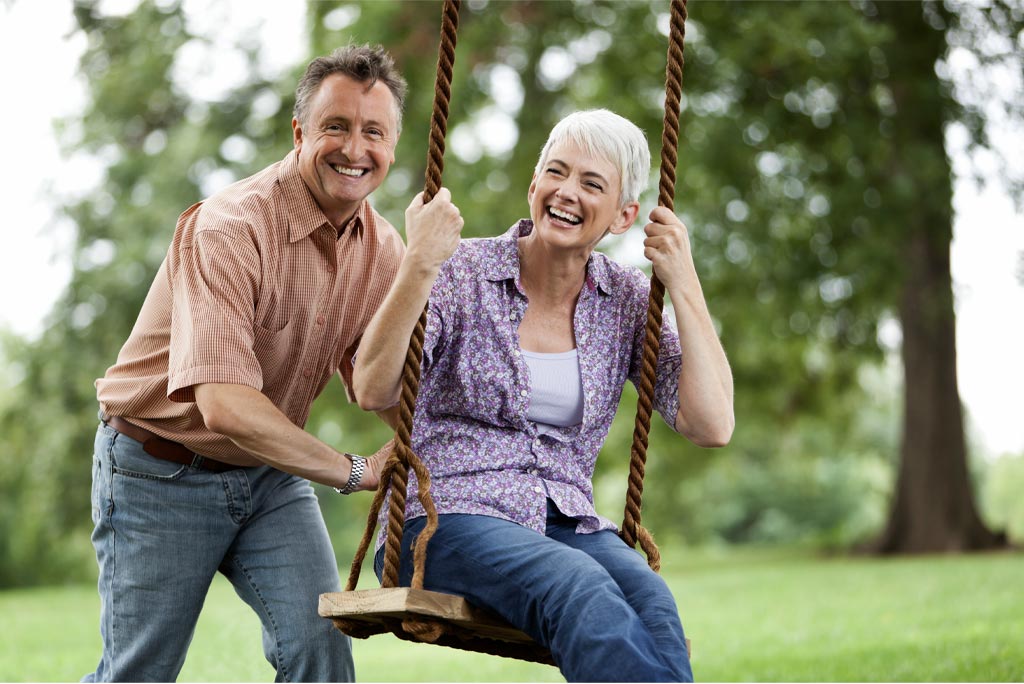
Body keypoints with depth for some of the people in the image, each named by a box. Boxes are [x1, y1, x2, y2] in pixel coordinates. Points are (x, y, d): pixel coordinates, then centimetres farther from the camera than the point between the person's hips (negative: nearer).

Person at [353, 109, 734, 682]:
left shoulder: (627, 301, 9)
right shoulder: (462, 272, 0)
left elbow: (712, 426, -1)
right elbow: (375, 392, -14)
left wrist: (684, 285, -2)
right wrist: (419, 266, -24)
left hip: (569, 525, 3)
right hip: (450, 520, -3)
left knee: (650, 602, -33)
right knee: (582, 587, -36)